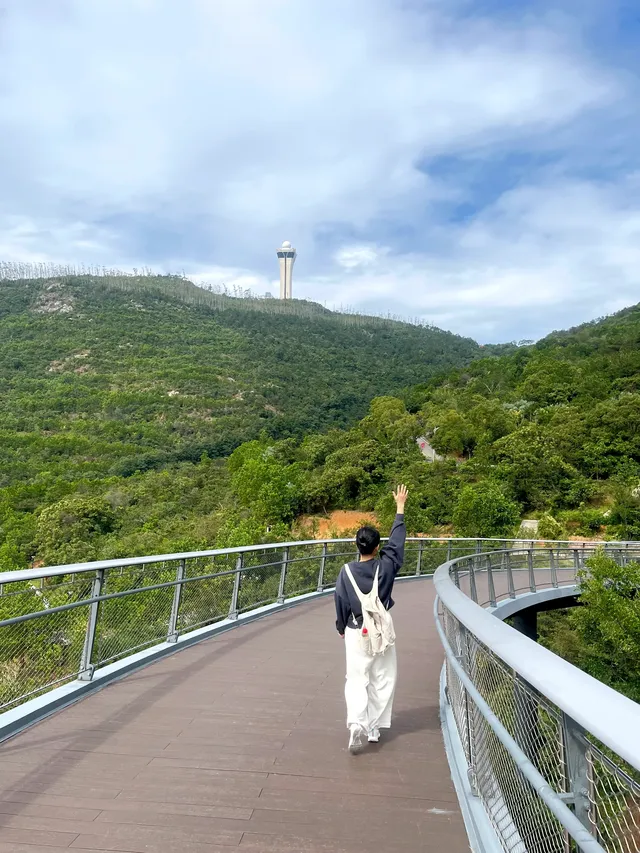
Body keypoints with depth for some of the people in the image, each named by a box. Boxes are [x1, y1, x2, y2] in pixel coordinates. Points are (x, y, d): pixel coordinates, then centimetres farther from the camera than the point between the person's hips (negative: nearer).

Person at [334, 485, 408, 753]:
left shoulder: (347, 571, -12)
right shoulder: (386, 566, -12)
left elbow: (341, 603, -4)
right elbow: (397, 540, -1)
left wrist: (341, 628, 14)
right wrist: (400, 507, 8)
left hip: (356, 632, 0)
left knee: (357, 680, 7)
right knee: (383, 680, 16)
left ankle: (356, 723, -13)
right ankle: (374, 728, 20)